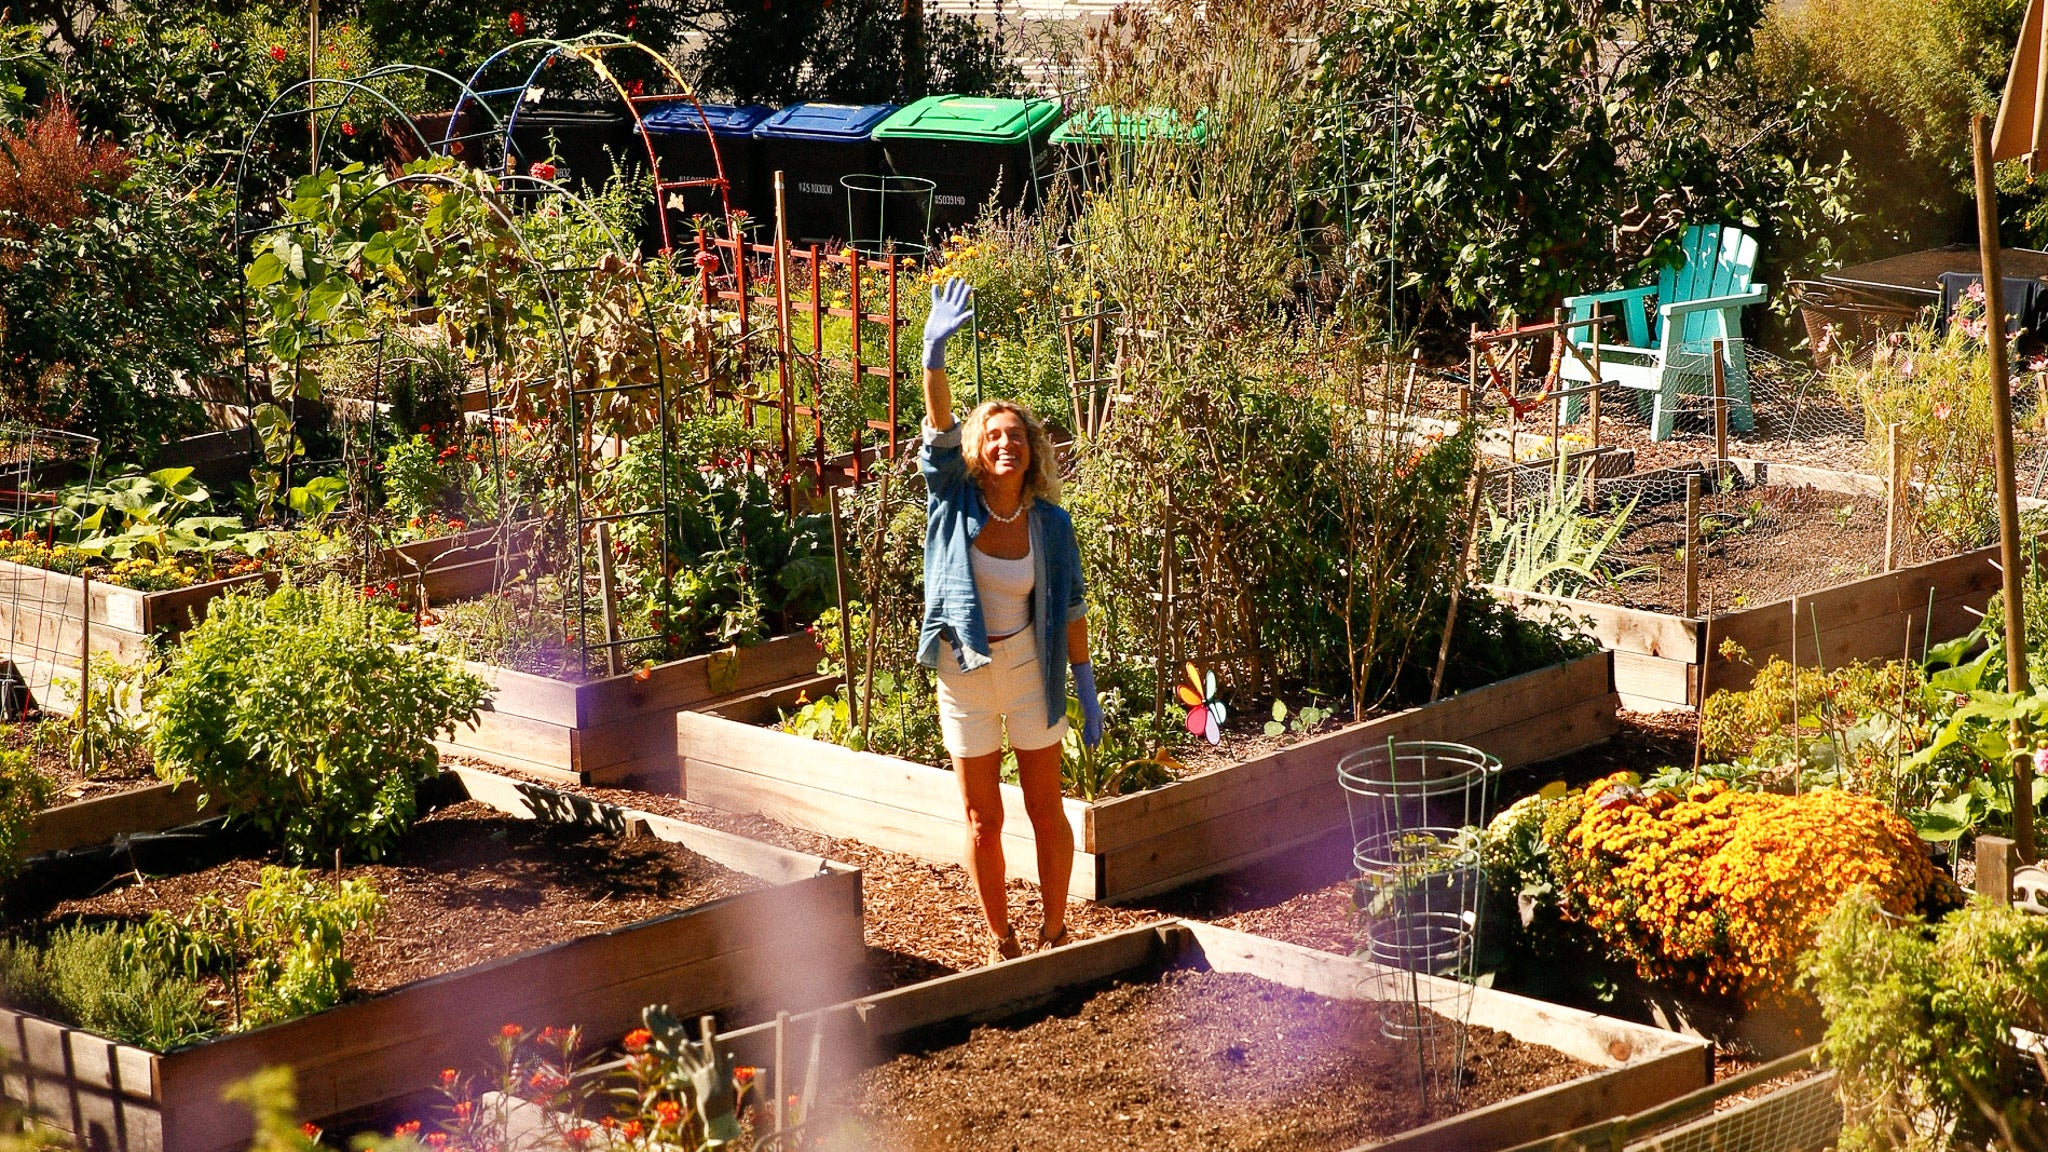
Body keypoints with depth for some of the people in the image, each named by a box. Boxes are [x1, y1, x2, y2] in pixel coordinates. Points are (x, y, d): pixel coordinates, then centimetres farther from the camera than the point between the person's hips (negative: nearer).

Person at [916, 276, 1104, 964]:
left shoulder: (1049, 521, -7)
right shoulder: (955, 502, -9)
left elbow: (1070, 607, -1)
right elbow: (938, 428, -25)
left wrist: (1086, 689, -1)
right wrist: (934, 354, -40)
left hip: (1031, 671, 0)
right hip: (964, 674, 0)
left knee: (1046, 809, 7)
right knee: (982, 818, 8)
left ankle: (1054, 933, 22)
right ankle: (1002, 943, 21)